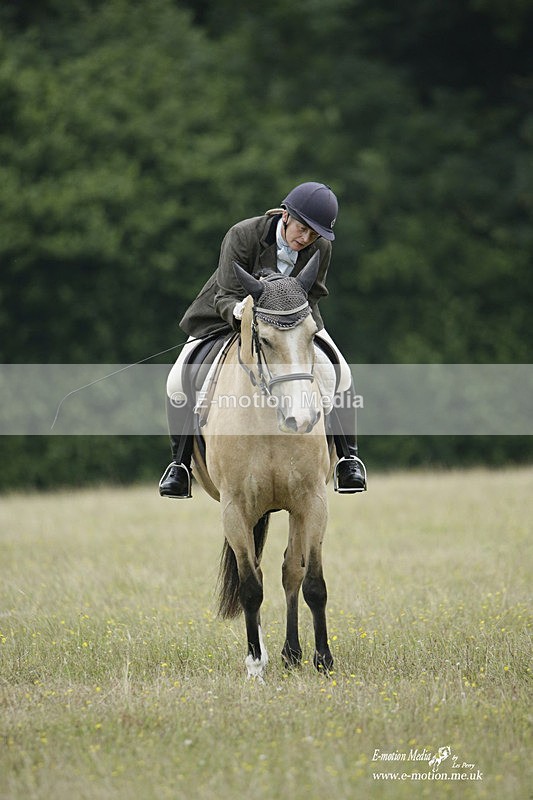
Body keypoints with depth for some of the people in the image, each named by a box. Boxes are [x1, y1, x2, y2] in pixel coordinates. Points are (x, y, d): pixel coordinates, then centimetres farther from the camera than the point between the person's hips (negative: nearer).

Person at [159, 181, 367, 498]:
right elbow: (226, 296, -30)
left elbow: (310, 298, -11)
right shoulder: (242, 236, -30)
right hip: (227, 317, -2)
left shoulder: (321, 249, -21)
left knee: (340, 373, -17)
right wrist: (238, 312, -54)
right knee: (178, 381, -18)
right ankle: (180, 464, -3)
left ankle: (348, 458, -4)